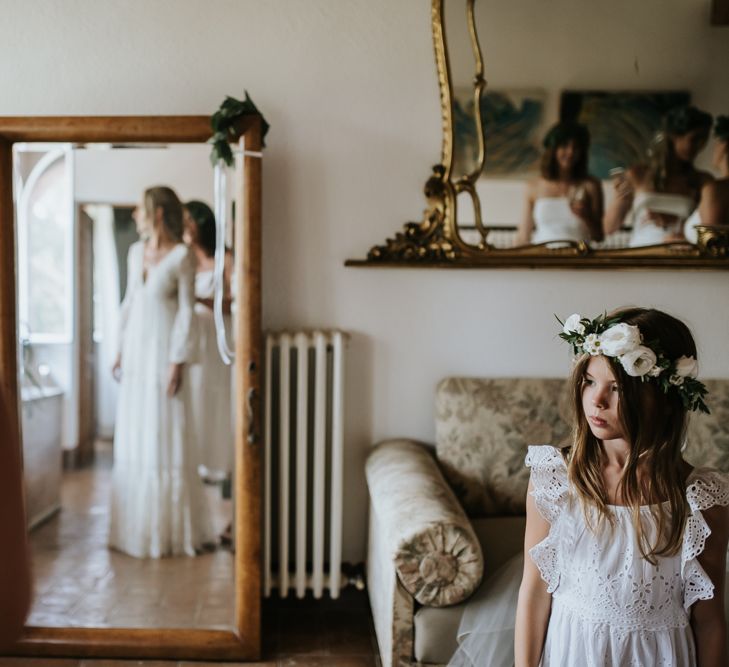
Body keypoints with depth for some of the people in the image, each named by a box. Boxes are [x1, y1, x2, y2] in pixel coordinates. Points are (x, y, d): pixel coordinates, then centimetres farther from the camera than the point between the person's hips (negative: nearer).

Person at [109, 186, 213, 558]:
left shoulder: (181, 255, -10)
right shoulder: (136, 252, 10)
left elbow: (186, 312, -12)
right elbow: (129, 302, 15)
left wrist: (177, 362, -15)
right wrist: (121, 351, 11)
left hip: (163, 353, -7)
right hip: (136, 352, 7)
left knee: (167, 438, -2)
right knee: (132, 437, 10)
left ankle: (171, 528, 10)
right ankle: (136, 524, 22)